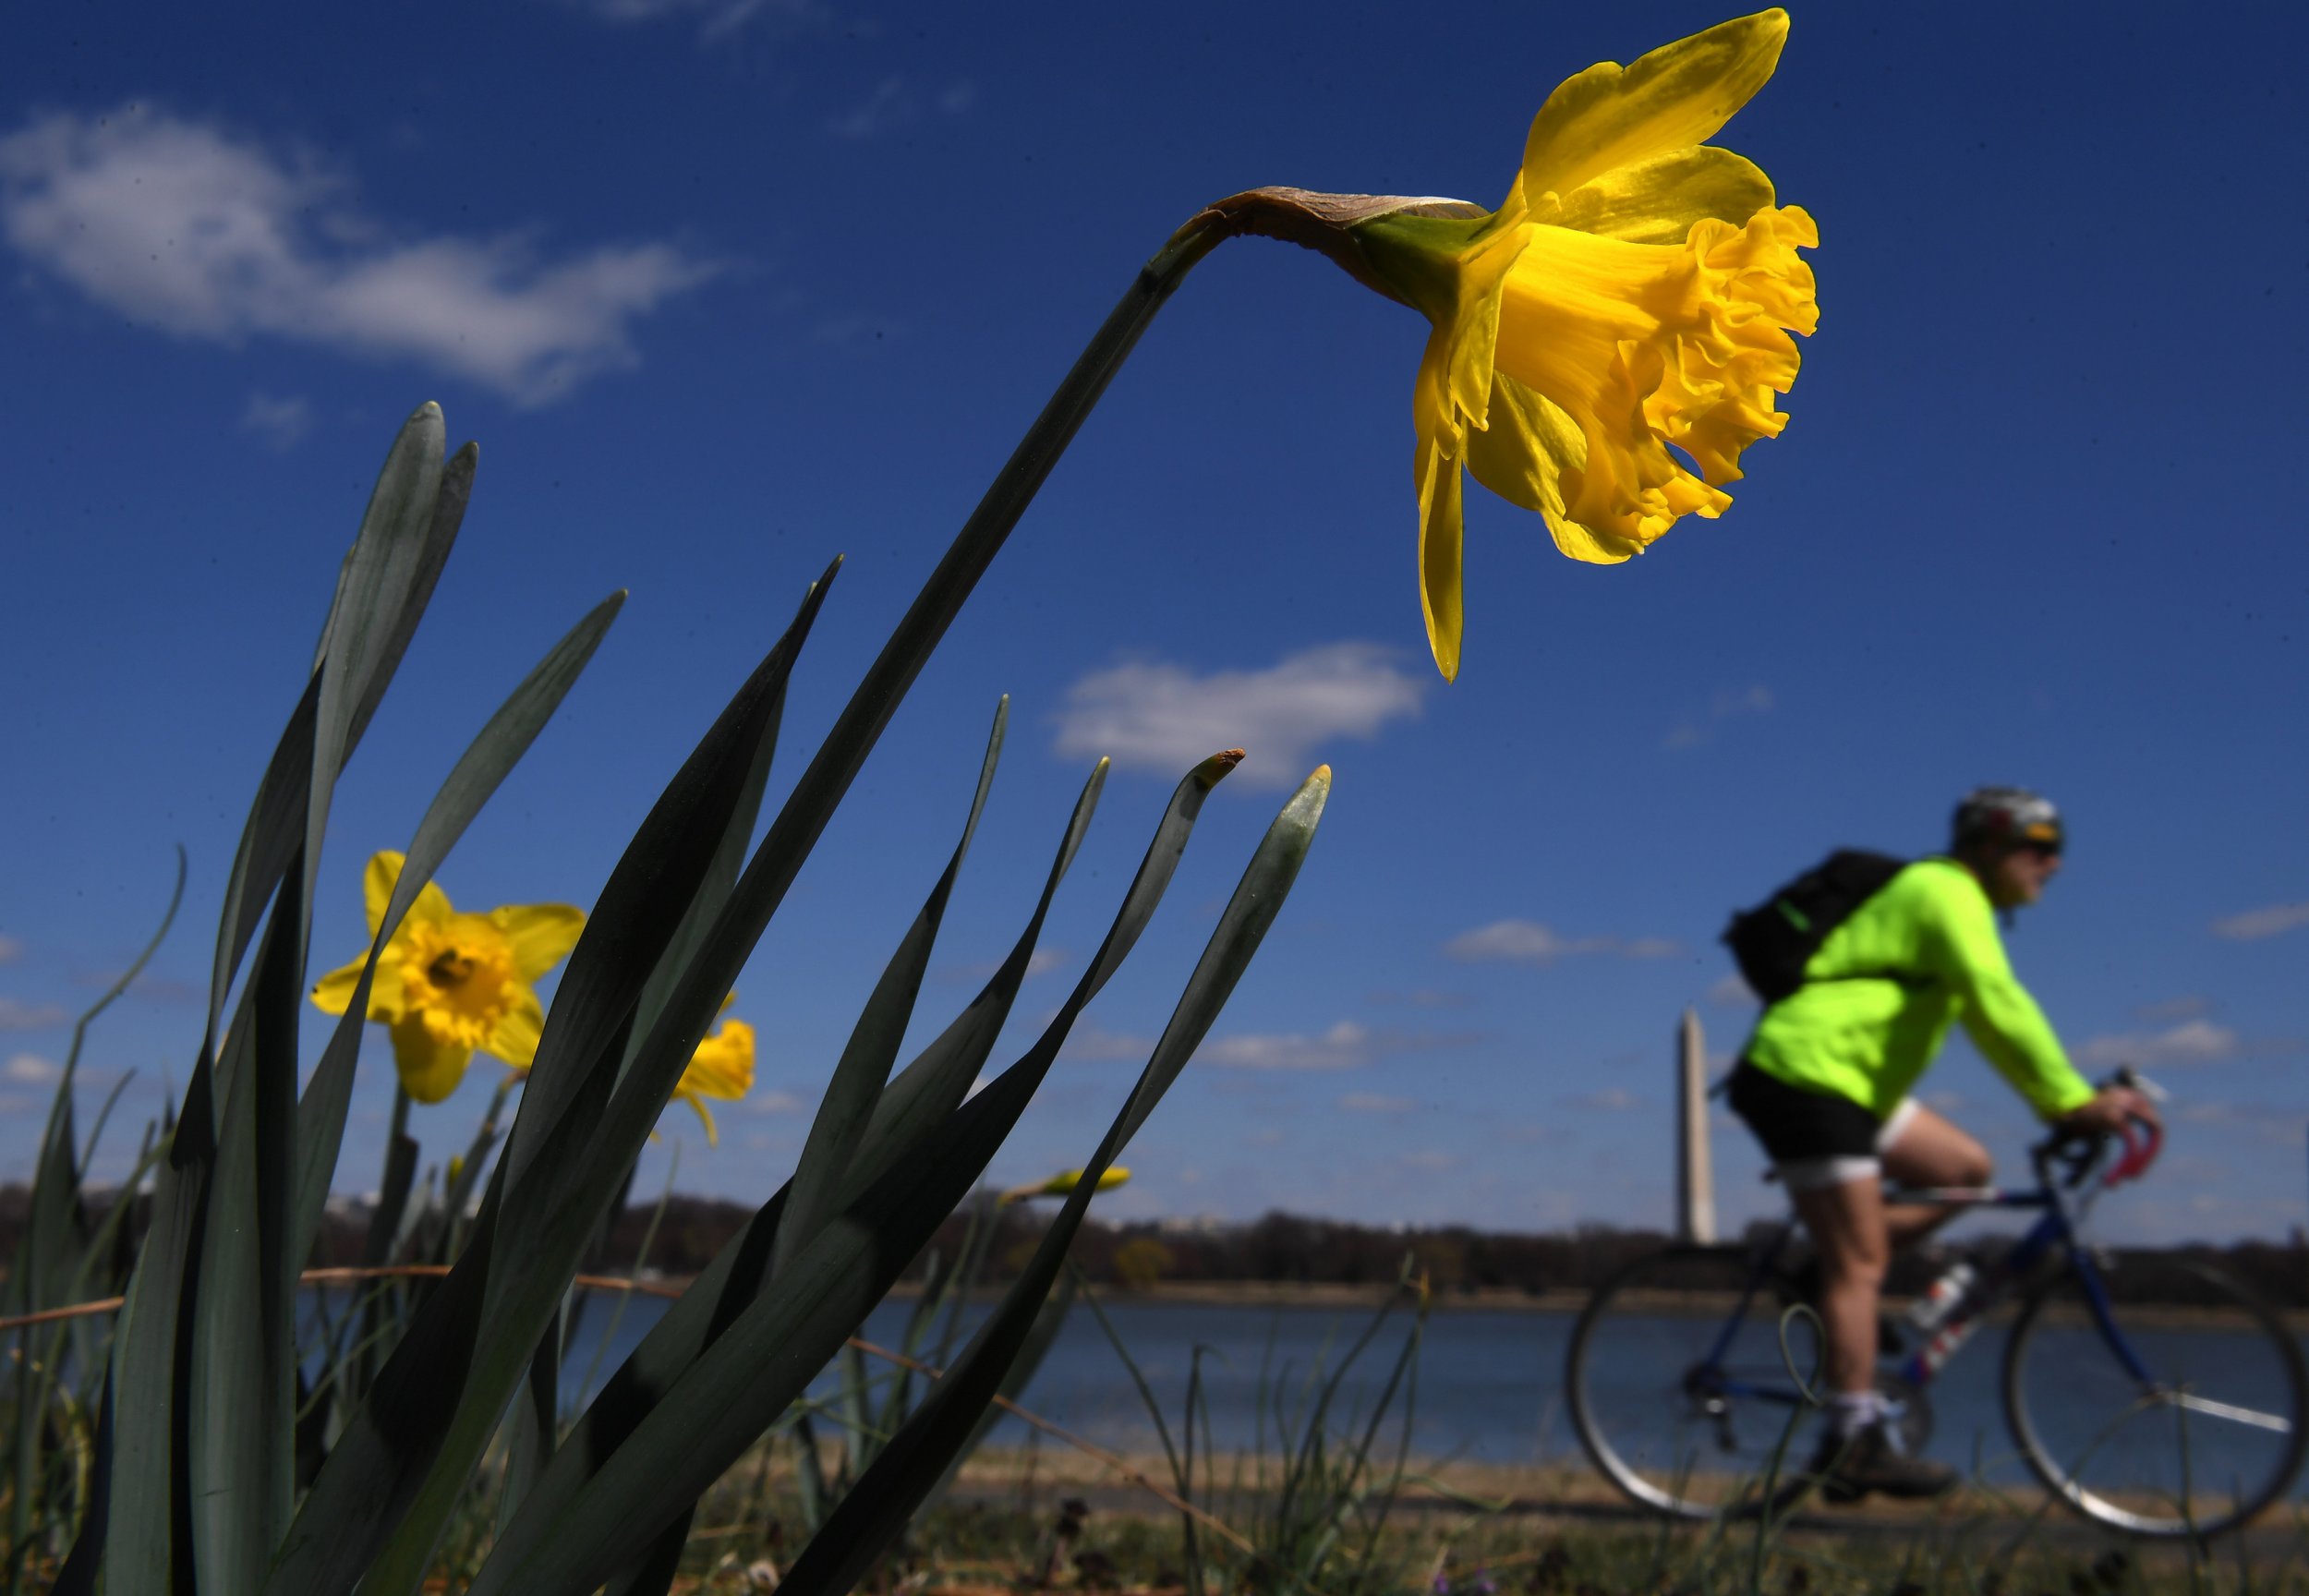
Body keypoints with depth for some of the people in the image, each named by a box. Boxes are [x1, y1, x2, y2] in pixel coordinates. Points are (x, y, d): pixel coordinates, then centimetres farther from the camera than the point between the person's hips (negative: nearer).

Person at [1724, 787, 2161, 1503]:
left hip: (1848, 1079, 10)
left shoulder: (1956, 901, 20)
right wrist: (2077, 1101, -21)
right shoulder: (1947, 893, -11)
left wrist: (2067, 1103, 14)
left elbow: (1992, 1021, 21)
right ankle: (1854, 1442, -4)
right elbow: (2003, 1009, -21)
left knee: (1966, 1169, 9)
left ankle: (1829, 1265, 10)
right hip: (1806, 1074, -10)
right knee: (1859, 1265, -8)